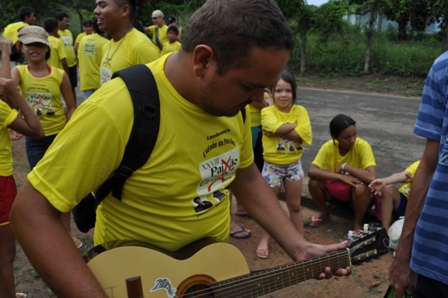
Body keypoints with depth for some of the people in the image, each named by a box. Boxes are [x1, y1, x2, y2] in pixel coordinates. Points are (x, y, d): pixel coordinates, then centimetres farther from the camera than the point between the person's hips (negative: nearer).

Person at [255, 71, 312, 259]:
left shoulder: (300, 111, -5)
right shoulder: (267, 112, -12)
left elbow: (304, 135, -20)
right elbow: (278, 128, -31)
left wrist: (281, 130, -23)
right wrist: (294, 126, -17)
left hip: (294, 164, 2)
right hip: (272, 165, -2)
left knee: (295, 205, 15)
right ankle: (264, 240, 27)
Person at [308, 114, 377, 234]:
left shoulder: (362, 146, -26)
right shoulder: (328, 147, -18)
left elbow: (371, 178, -39)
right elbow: (312, 172, -31)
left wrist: (345, 166, -30)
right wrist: (341, 176, -37)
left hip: (358, 194, -2)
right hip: (337, 192, 3)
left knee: (361, 187, -36)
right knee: (314, 182, -23)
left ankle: (358, 222, -6)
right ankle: (324, 213, 7)